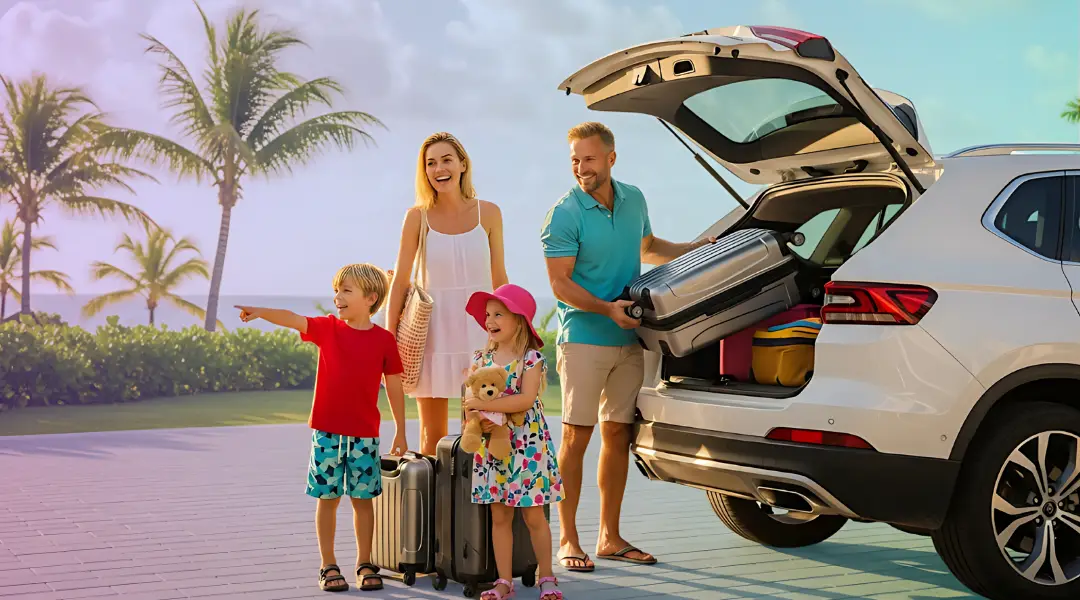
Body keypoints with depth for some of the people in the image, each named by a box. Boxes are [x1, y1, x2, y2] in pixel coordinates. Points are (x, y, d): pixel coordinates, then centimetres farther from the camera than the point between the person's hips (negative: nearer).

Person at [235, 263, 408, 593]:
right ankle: (328, 566, 13)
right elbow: (293, 319, -16)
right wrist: (260, 312, -35)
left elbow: (394, 387, 5)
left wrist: (401, 432, 8)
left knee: (362, 498, 6)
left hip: (364, 434, 0)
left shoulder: (384, 340, -1)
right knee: (327, 497, 4)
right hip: (326, 431, 1)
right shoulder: (327, 328, 1)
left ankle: (365, 564, 18)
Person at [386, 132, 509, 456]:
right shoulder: (417, 217, -2)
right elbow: (400, 281, 1)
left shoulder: (488, 213, 1)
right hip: (432, 332, -1)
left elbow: (499, 278, 8)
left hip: (478, 330, 1)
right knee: (432, 436, 5)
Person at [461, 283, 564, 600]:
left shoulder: (531, 358, -9)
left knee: (534, 515, 2)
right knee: (499, 516, 7)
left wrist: (485, 404, -24)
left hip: (527, 445, -4)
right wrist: (478, 420, -16)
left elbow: (526, 399, -21)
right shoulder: (481, 359, 6)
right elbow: (471, 401, 5)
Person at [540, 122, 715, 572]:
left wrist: (694, 249, 17)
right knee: (576, 437, -5)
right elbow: (560, 283, -12)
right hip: (584, 339, -6)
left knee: (618, 435, 8)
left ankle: (610, 537, 16)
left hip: (628, 339, 6)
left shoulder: (633, 199, 9)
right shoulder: (565, 215, -11)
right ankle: (567, 539, 2)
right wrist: (607, 309, -23)